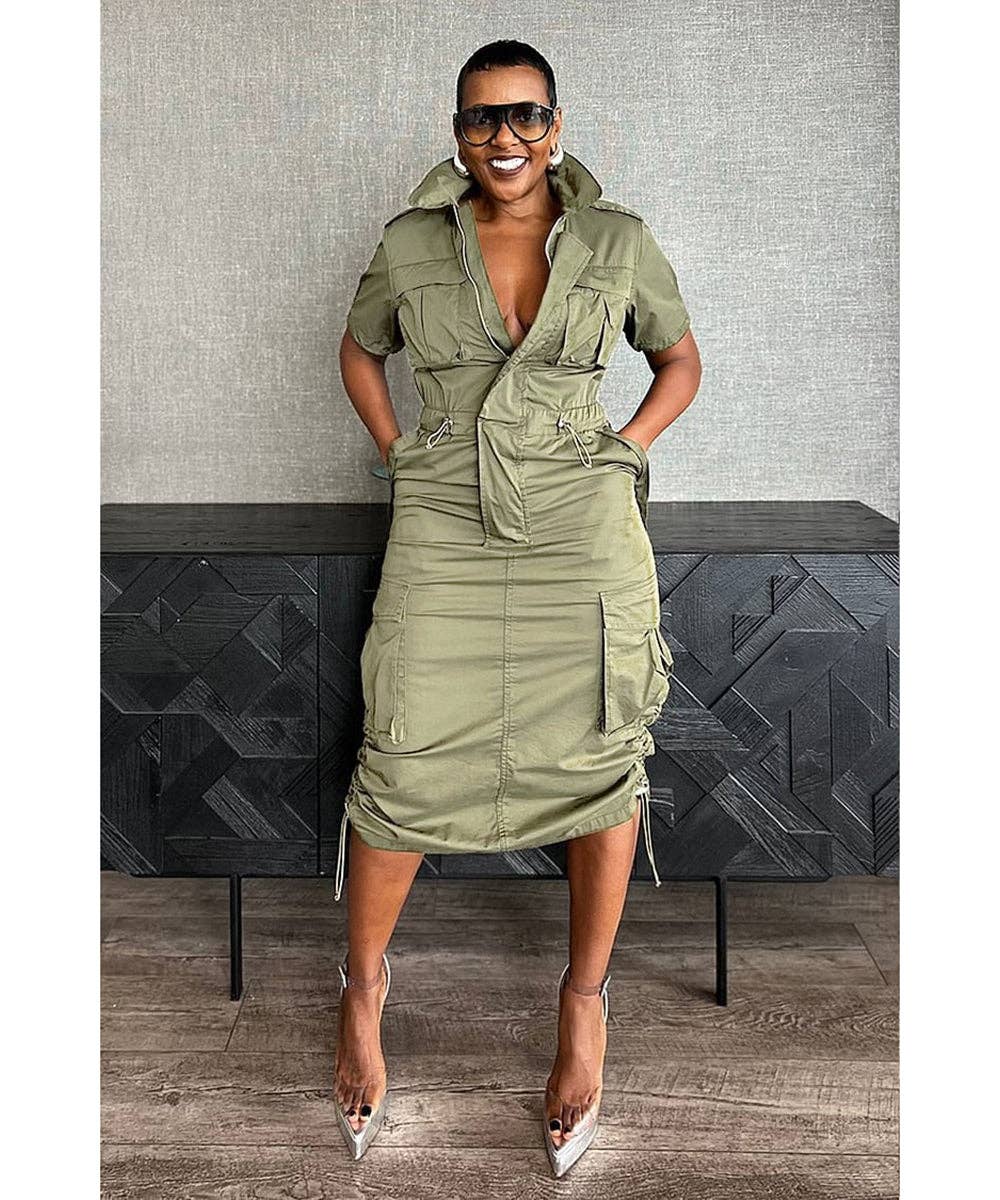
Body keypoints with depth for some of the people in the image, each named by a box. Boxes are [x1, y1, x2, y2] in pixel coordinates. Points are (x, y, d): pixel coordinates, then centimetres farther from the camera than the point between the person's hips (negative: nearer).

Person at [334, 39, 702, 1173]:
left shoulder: (619, 242, 3)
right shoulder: (411, 245, 5)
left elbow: (680, 363, 16)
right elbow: (359, 349, 22)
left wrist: (618, 457, 3)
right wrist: (396, 455, 9)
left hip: (581, 521, 0)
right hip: (445, 522, 0)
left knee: (600, 756, -5)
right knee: (403, 760, -6)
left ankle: (584, 998, 16)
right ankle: (364, 979, 19)